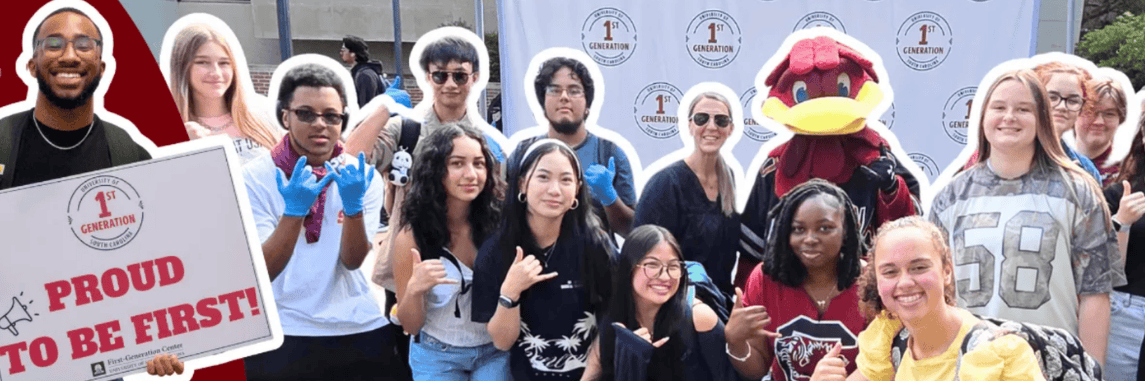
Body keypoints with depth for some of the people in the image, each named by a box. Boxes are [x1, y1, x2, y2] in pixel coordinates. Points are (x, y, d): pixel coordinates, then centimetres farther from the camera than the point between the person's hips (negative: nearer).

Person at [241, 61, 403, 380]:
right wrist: (294, 210, -25)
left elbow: (353, 261, -8)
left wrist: (353, 205, -24)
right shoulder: (254, 177, -6)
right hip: (284, 336, -2)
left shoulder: (360, 175, -1)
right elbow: (263, 271, -12)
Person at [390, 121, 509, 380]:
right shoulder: (411, 238, -15)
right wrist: (414, 290, -29)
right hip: (437, 356, 0)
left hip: (496, 351, 1)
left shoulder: (498, 223, -14)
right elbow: (411, 325, -10)